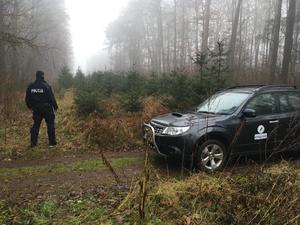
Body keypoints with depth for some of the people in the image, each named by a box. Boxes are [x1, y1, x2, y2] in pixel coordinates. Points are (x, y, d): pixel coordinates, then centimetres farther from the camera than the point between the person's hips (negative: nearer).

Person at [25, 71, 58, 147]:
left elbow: (27, 99, 6)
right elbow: (52, 98, -12)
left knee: (36, 125, 12)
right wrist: (55, 106, 1)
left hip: (36, 109, 4)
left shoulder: (30, 87, 0)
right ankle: (52, 142, 7)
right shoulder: (46, 86, -14)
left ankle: (33, 142, 13)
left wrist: (30, 106, 22)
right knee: (50, 124, 6)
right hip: (47, 108, -4)